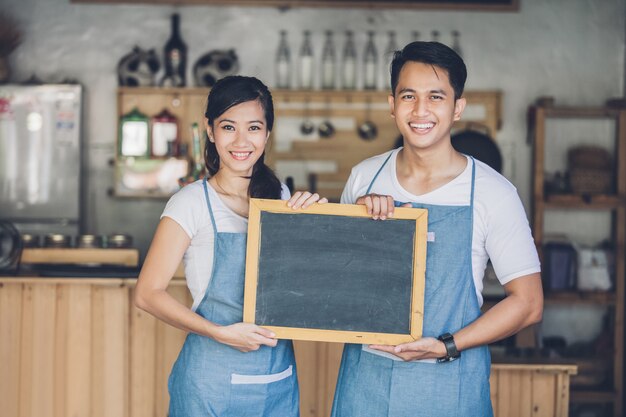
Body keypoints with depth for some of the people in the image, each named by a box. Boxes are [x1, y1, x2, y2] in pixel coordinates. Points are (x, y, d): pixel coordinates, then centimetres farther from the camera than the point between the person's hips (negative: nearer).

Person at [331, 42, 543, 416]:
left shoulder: (492, 192, -8)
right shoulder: (365, 177, 2)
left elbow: (528, 302, -6)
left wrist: (447, 346, -17)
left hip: (449, 381, -3)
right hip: (364, 372, 3)